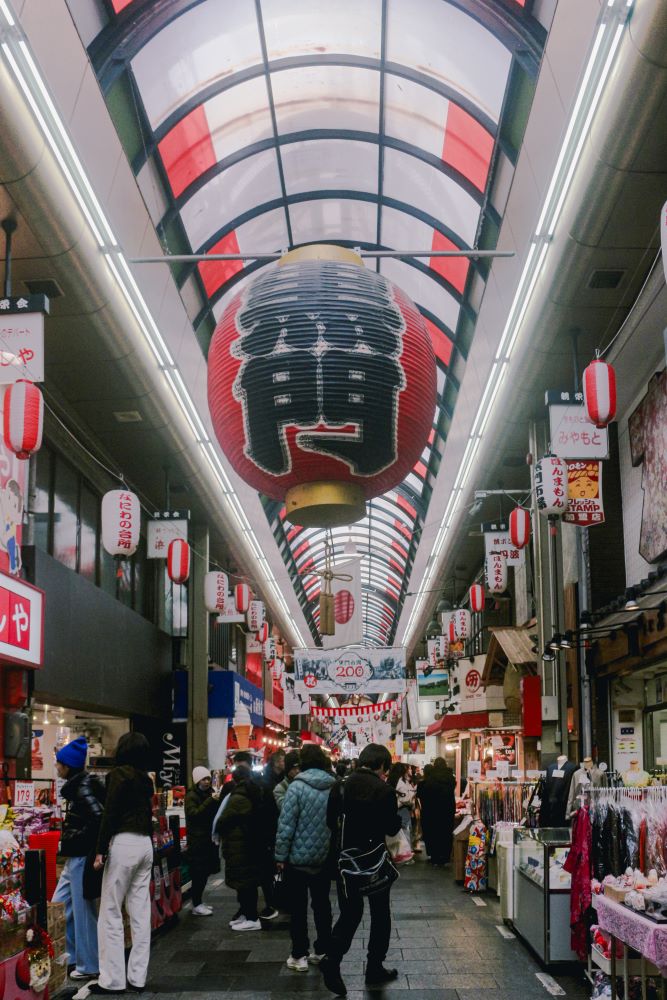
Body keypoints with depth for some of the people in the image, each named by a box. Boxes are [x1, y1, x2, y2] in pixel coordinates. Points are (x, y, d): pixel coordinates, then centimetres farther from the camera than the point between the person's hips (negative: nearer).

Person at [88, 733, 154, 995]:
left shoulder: (119, 774, -6)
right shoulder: (145, 779, 14)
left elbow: (110, 813, -12)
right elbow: (147, 813, 14)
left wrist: (101, 850, -11)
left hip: (124, 843, -7)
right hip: (145, 844, 7)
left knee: (111, 913, -1)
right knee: (140, 913, 7)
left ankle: (112, 980, -1)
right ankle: (137, 978, 9)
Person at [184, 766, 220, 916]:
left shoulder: (209, 793, 15)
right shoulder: (191, 796, -7)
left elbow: (215, 813, 19)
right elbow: (194, 813, -20)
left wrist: (218, 801, -1)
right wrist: (211, 800, -25)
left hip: (209, 838, 7)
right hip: (197, 840, -7)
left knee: (205, 872, 9)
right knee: (198, 873, -7)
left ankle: (199, 901, 19)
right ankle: (196, 905, -2)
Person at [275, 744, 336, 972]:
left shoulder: (297, 786, -15)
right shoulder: (334, 787, -1)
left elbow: (286, 824, -16)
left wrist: (281, 855, -8)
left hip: (299, 856, -4)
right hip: (325, 857, 4)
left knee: (298, 906, 6)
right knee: (322, 903, 16)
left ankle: (299, 955, 9)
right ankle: (322, 950, 23)